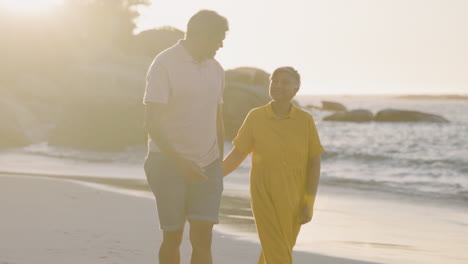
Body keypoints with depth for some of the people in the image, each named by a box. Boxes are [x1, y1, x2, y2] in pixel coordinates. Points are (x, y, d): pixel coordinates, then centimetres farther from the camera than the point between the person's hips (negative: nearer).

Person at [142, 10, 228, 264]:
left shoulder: (215, 69, 9)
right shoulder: (165, 64, -10)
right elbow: (152, 121, -15)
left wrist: (219, 161, 16)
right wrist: (180, 162, -21)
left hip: (207, 166, 4)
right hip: (169, 164, -4)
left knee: (202, 238, -5)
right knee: (172, 238, 5)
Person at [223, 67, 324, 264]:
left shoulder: (305, 120, -5)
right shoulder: (255, 117, -5)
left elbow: (314, 162, -3)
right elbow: (237, 154, 1)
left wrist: (309, 203, -7)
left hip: (292, 200, 2)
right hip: (265, 196, -2)